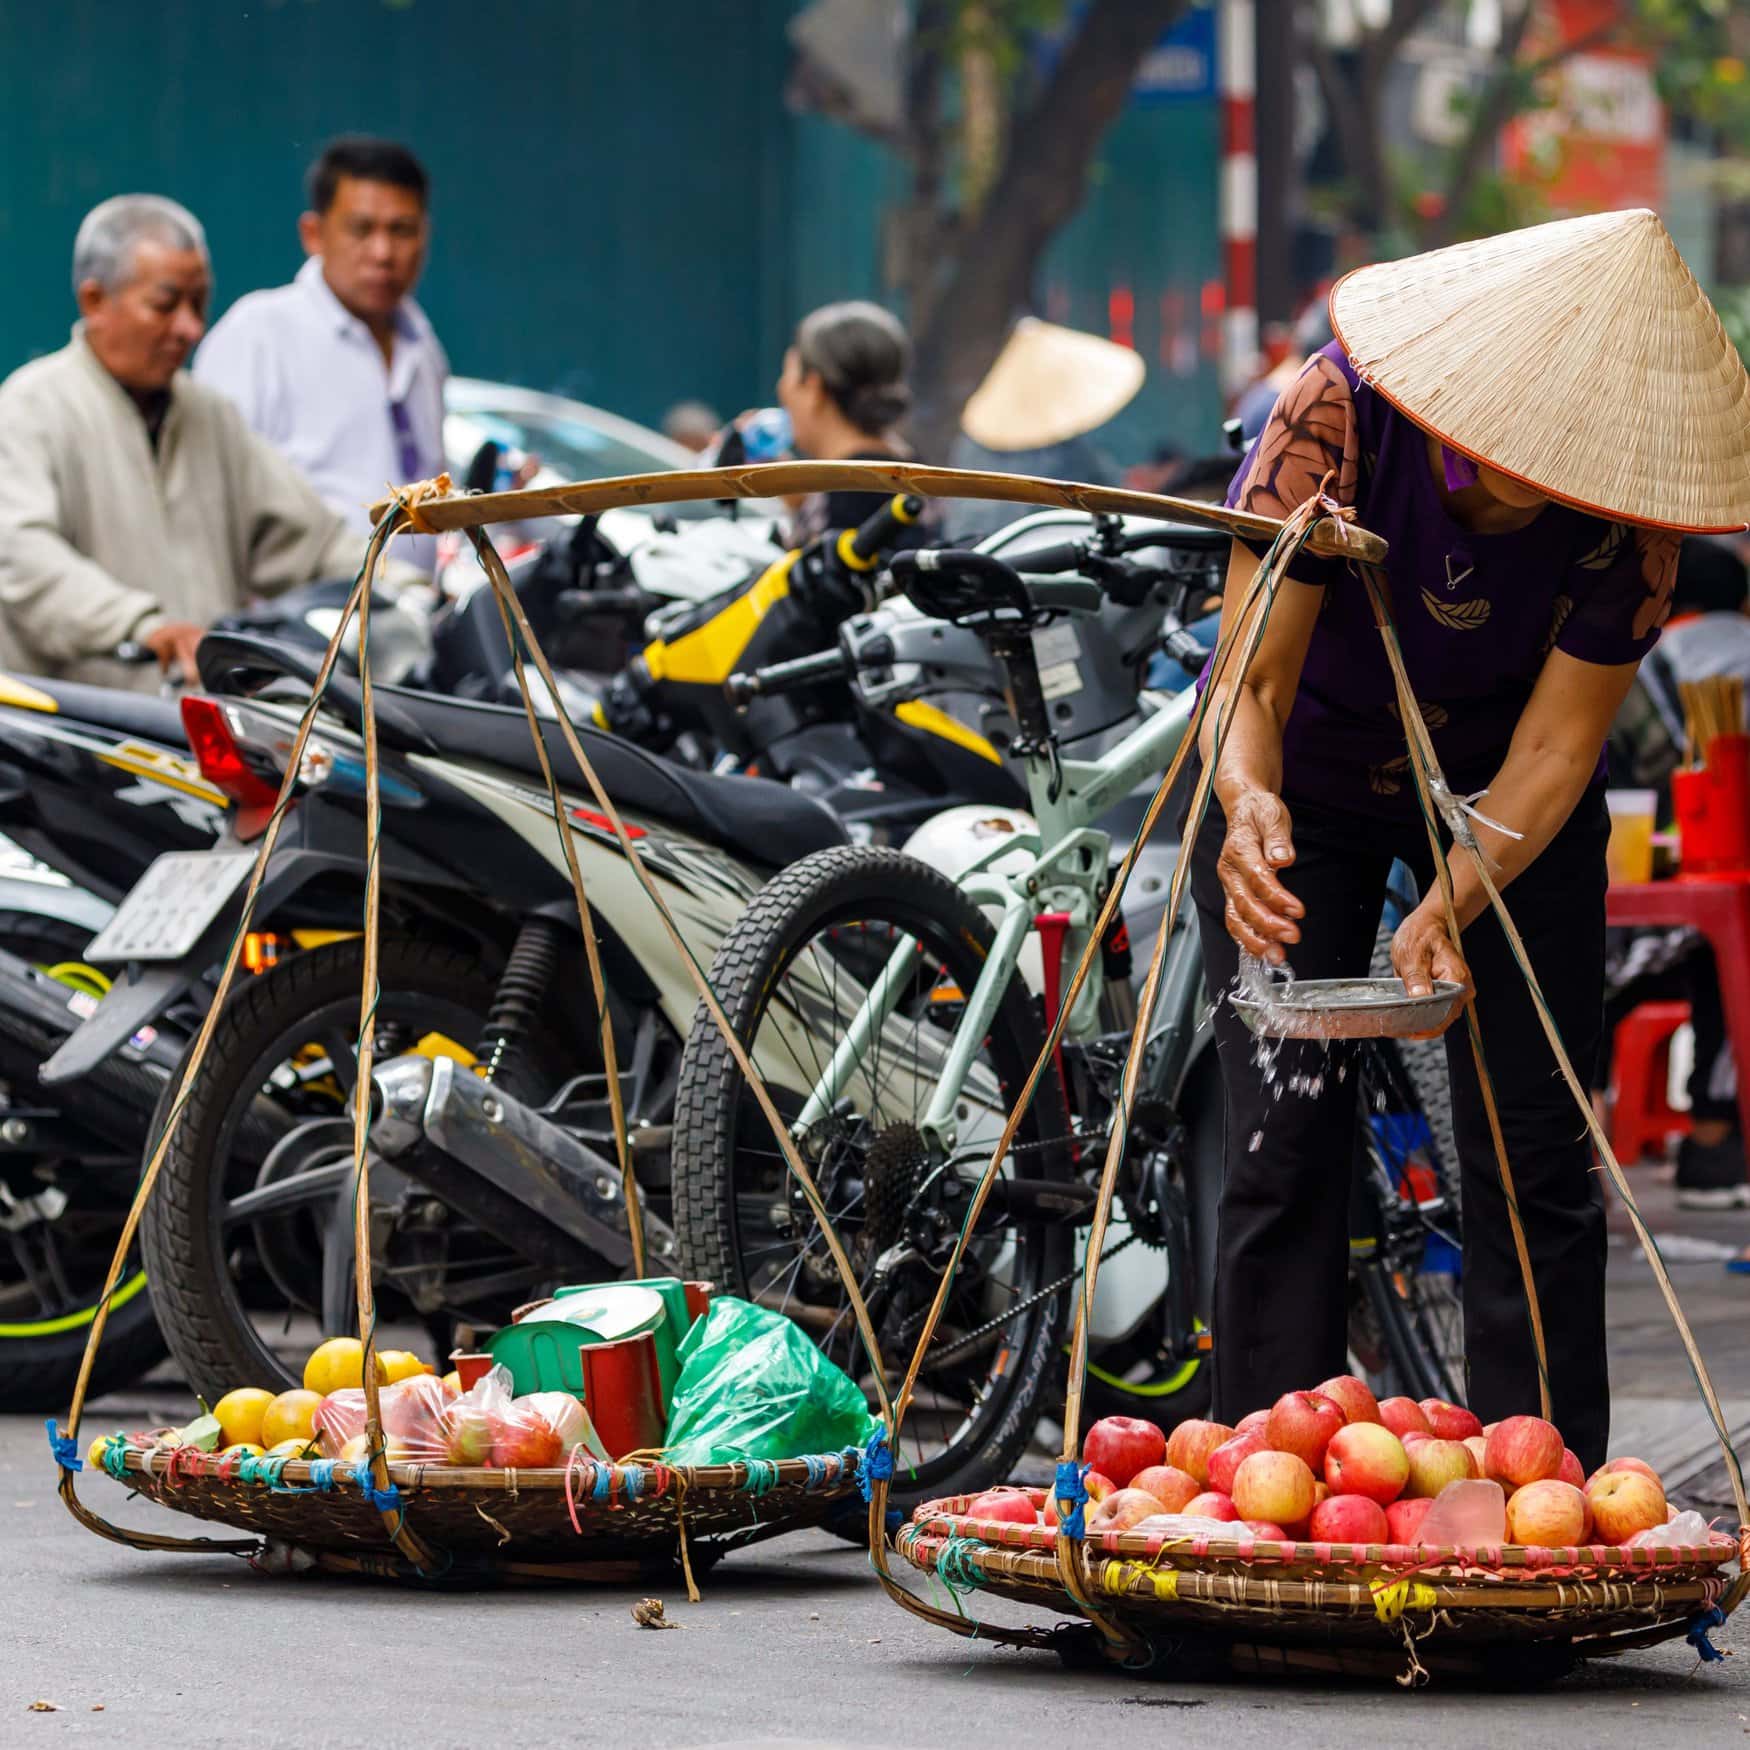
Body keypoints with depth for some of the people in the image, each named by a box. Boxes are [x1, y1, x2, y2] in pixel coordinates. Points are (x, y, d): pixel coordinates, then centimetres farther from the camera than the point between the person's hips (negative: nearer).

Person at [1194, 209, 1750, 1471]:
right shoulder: (1341, 415, -31)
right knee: (1287, 1149, -8)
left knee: (1534, 1164, -5)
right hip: (1310, 787, -1)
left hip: (1504, 804, 1)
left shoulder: (1622, 511, -27)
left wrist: (1452, 906, -39)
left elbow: (1556, 746, -23)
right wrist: (1249, 803, -51)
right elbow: (1251, 677, -30)